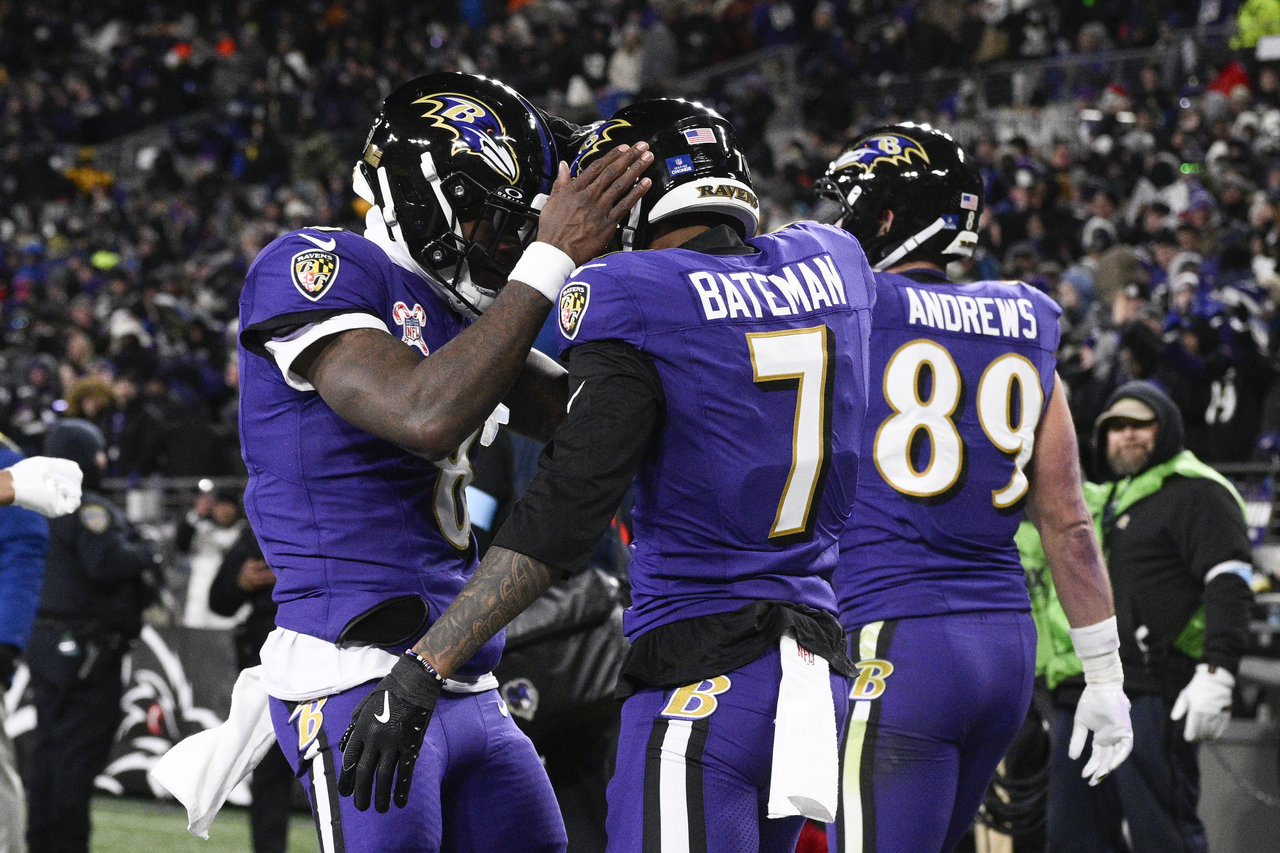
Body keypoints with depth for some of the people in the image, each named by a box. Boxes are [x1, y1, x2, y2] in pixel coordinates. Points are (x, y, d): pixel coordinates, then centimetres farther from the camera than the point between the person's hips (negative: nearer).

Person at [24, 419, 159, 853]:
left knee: (49, 748, 12)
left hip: (46, 639, 9)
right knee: (79, 751, -7)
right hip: (86, 650, -9)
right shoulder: (89, 509, -14)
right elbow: (106, 563, -27)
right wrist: (143, 555, -7)